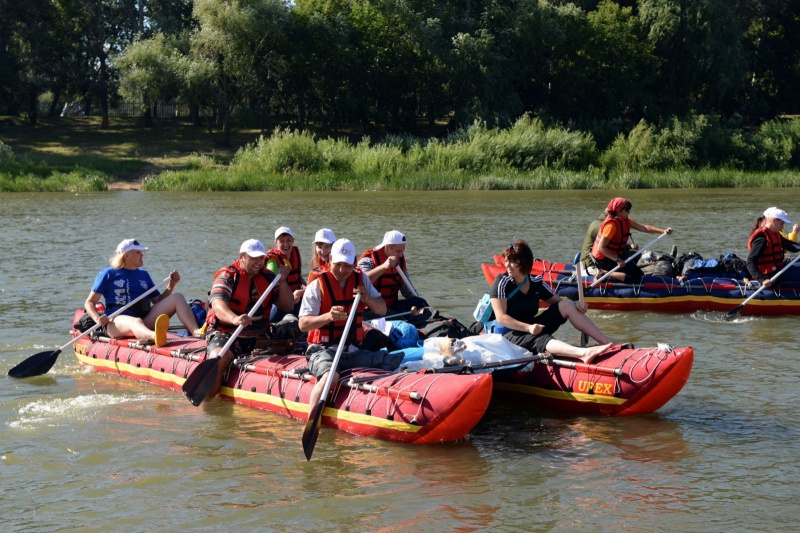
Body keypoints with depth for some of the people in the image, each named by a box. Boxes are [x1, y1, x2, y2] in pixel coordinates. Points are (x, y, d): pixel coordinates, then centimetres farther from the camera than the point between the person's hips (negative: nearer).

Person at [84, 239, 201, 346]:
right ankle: (156, 337, -79)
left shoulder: (143, 274, 23)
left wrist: (171, 285, 7)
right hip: (117, 320, -5)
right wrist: (98, 318, -15)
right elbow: (89, 302, 6)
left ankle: (196, 331, -38)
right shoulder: (108, 274, 9)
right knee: (135, 322, -41)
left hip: (144, 319, 6)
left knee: (177, 297, -10)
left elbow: (159, 301, 24)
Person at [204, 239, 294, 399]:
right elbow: (217, 304, -27)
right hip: (225, 333, -5)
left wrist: (282, 281, -5)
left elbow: (288, 306, 11)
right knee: (218, 358, -33)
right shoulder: (227, 276, -8)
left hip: (258, 337, 5)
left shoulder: (267, 276, 10)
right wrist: (234, 319, -48)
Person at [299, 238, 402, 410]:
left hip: (354, 351, 5)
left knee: (395, 361, -15)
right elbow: (303, 324, -11)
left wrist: (367, 299, -9)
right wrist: (328, 316, -30)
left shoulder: (361, 279, 11)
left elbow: (382, 310, 13)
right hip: (324, 349, -5)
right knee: (331, 376, -37)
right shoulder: (318, 285, -4)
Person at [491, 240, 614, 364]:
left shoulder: (536, 282, 6)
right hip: (509, 334, -6)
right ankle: (584, 353, -66)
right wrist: (528, 328, -30)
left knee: (568, 305, -9)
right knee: (541, 340, -37)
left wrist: (577, 307, -9)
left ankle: (608, 343, -21)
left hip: (533, 328, 6)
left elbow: (557, 302, 13)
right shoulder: (502, 283, -10)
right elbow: (501, 318, -17)